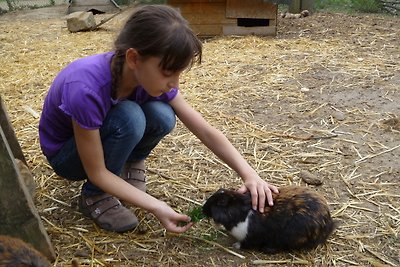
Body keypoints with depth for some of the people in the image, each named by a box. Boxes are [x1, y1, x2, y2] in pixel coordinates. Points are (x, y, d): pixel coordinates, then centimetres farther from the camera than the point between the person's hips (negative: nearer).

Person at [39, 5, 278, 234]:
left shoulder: (153, 77, -21)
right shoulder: (87, 90, -39)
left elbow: (206, 132, -17)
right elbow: (97, 173, -29)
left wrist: (249, 173, -27)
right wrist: (157, 207, -34)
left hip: (103, 137, 4)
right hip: (66, 154, -4)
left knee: (162, 116, -26)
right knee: (129, 118, -35)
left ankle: (130, 164, 3)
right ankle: (95, 196, -11)